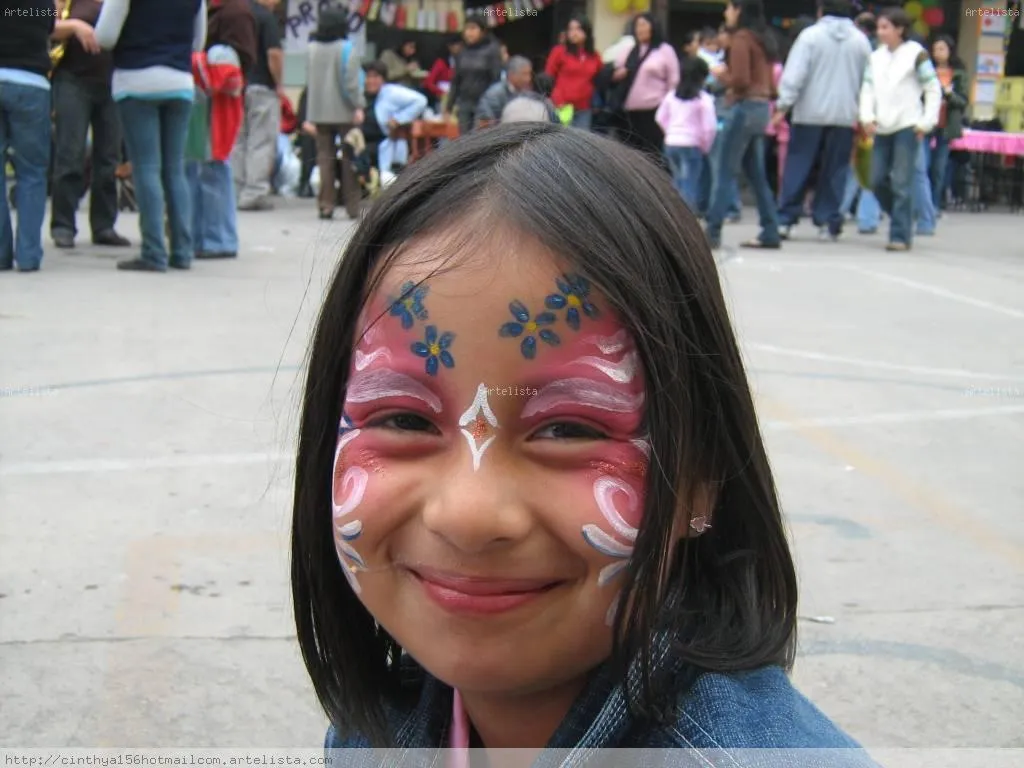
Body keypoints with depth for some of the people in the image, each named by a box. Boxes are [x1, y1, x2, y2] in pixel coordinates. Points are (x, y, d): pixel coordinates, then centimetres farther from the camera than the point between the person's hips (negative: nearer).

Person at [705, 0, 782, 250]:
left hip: (744, 108, -9)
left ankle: (712, 232, -6)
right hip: (761, 108, 9)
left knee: (724, 172, -6)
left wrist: (721, 74, 1)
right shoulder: (763, 39, 15)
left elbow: (740, 80, -17)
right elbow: (770, 84, 16)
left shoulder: (741, 38, -10)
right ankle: (770, 232, 11)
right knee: (756, 174, 12)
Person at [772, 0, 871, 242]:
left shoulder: (810, 35, -4)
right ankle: (828, 222, 5)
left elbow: (794, 74, -11)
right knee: (834, 171, 6)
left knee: (798, 167, 4)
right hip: (844, 115, 2)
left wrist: (783, 105, -8)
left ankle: (785, 219, 4)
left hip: (809, 113, -2)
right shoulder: (861, 40, 7)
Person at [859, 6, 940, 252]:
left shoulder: (916, 53, -1)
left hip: (907, 127, -6)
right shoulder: (876, 57, 14)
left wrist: (926, 122, -6)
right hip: (882, 128, 6)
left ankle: (900, 235, -5)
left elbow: (933, 90, 0)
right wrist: (867, 117, -5)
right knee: (878, 180, 4)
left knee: (902, 183, -9)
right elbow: (868, 90, 11)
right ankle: (903, 221, 23)